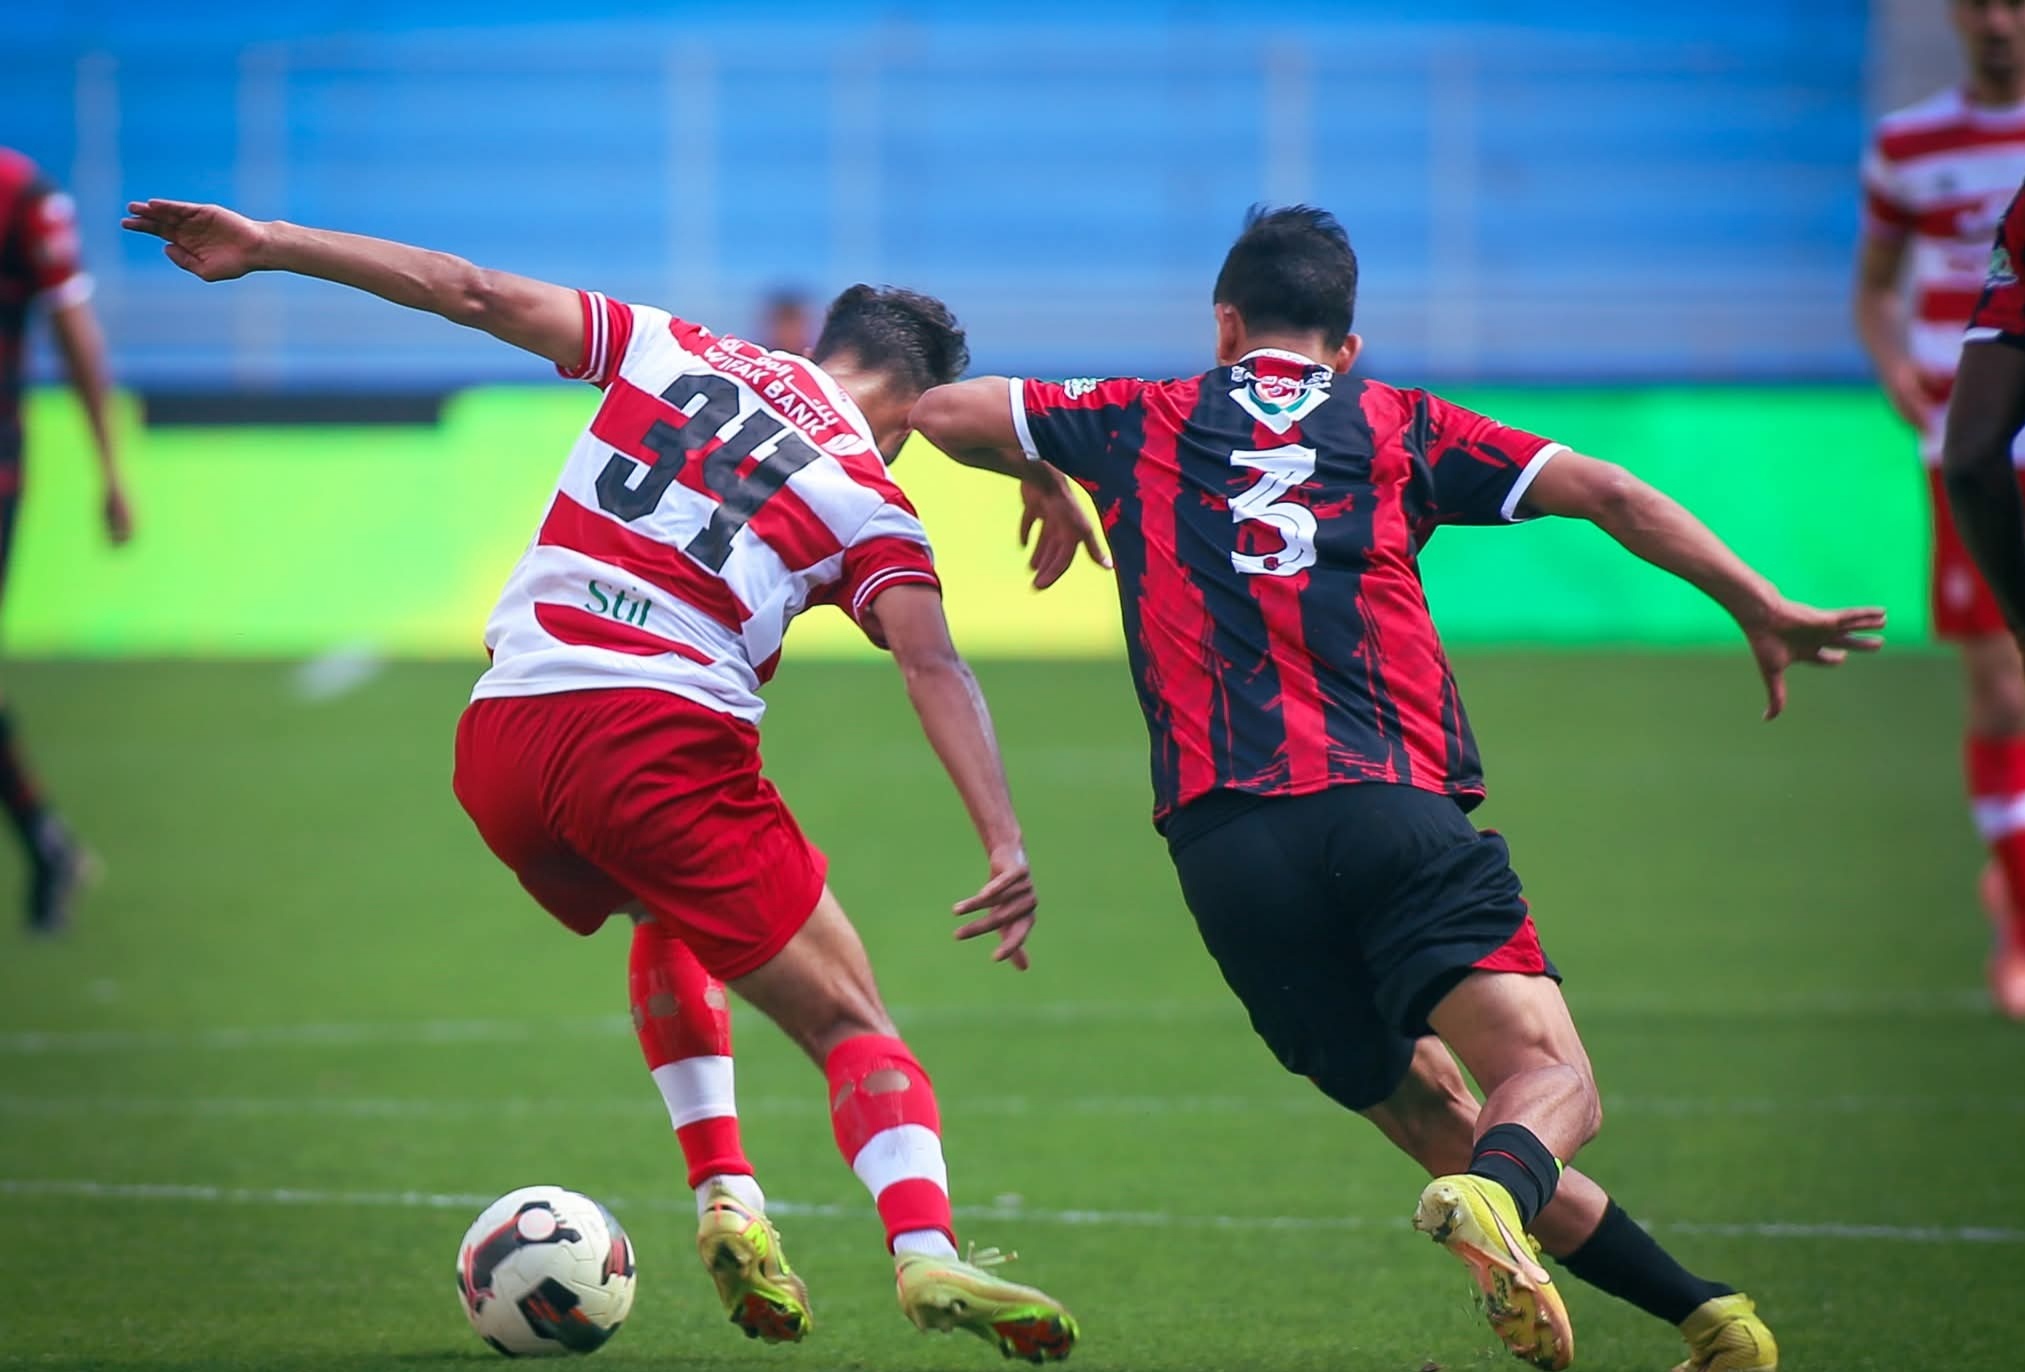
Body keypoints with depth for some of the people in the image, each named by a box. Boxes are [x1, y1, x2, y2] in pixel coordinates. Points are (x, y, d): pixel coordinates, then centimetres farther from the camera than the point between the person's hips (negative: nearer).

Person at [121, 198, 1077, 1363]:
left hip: (499, 742, 5)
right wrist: (1006, 843, -14)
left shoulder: (672, 351, 19)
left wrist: (264, 246, 21)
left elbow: (473, 295, 16)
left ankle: (726, 1196, 19)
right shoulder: (870, 502, 8)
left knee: (671, 921, 34)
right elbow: (934, 667, -6)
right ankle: (927, 1255, -23)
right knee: (851, 1026, 1)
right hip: (664, 739, -5)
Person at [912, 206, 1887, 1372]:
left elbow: (944, 413, 26)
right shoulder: (1401, 428, 17)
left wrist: (1046, 484, 44)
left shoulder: (1146, 424, 19)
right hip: (1394, 814, -2)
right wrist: (1762, 611, 14)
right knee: (1551, 1080, -9)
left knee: (1434, 1115, 11)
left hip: (1222, 841, 2)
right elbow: (1604, 493, 9)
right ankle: (1495, 1194, -45)